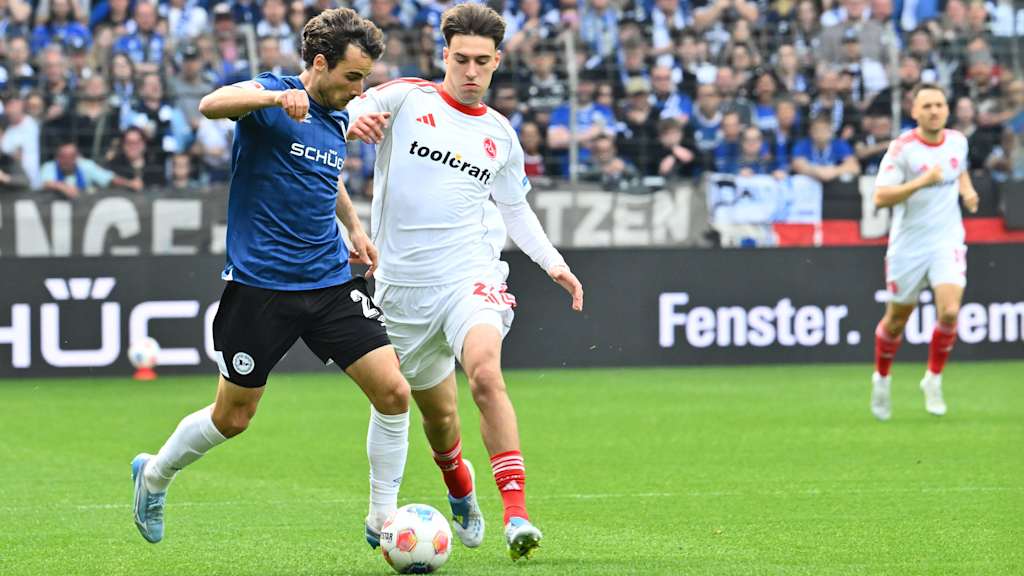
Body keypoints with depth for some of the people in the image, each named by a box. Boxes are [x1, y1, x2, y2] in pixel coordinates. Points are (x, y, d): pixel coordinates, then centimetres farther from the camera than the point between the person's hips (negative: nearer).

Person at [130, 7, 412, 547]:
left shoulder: (336, 120, 11)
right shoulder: (272, 99, -11)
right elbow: (212, 104, -34)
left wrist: (354, 226, 23)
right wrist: (275, 97, -49)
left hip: (331, 283, 6)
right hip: (260, 285, -6)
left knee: (393, 391, -8)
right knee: (232, 416, 6)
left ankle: (383, 520, 3)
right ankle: (153, 476, 34)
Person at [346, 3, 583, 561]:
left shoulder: (499, 134, 13)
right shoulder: (408, 98, 2)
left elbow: (515, 208, 23)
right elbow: (351, 105, -15)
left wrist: (553, 263, 10)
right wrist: (356, 119, -39)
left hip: (470, 272, 0)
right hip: (403, 281, 0)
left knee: (485, 374, -27)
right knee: (437, 414, 10)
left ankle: (517, 515, -31)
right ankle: (461, 496, 42)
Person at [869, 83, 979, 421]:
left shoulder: (957, 141, 2)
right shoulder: (902, 148, -14)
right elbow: (880, 197, -21)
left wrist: (967, 192, 4)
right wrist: (923, 181, -30)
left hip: (947, 242, 2)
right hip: (908, 244, -2)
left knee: (949, 312, -18)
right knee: (897, 319, 10)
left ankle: (933, 379, 4)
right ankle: (881, 378, 36)